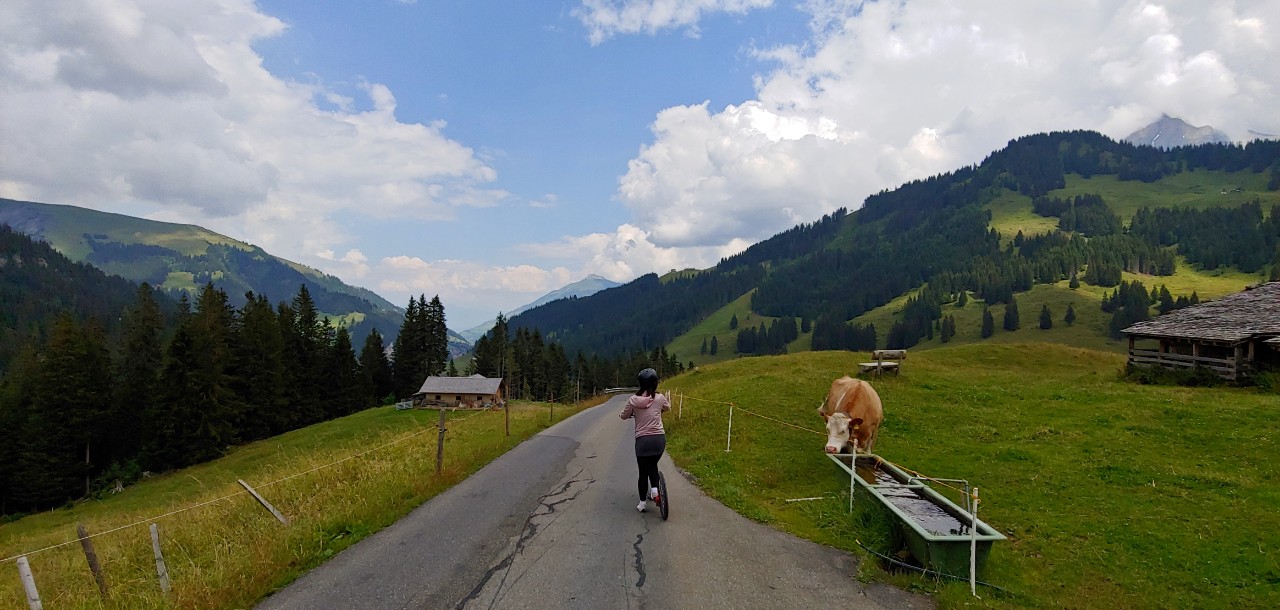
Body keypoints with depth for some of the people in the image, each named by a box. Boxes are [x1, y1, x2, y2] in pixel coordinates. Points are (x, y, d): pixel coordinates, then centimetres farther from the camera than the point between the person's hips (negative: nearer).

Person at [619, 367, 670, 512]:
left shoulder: (633, 400, -4)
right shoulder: (659, 398, -2)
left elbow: (624, 416, 10)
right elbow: (667, 408, 20)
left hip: (642, 440, -1)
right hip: (659, 439, 1)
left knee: (643, 472, 12)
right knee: (653, 464, 27)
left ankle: (642, 503, 18)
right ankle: (654, 489, 9)